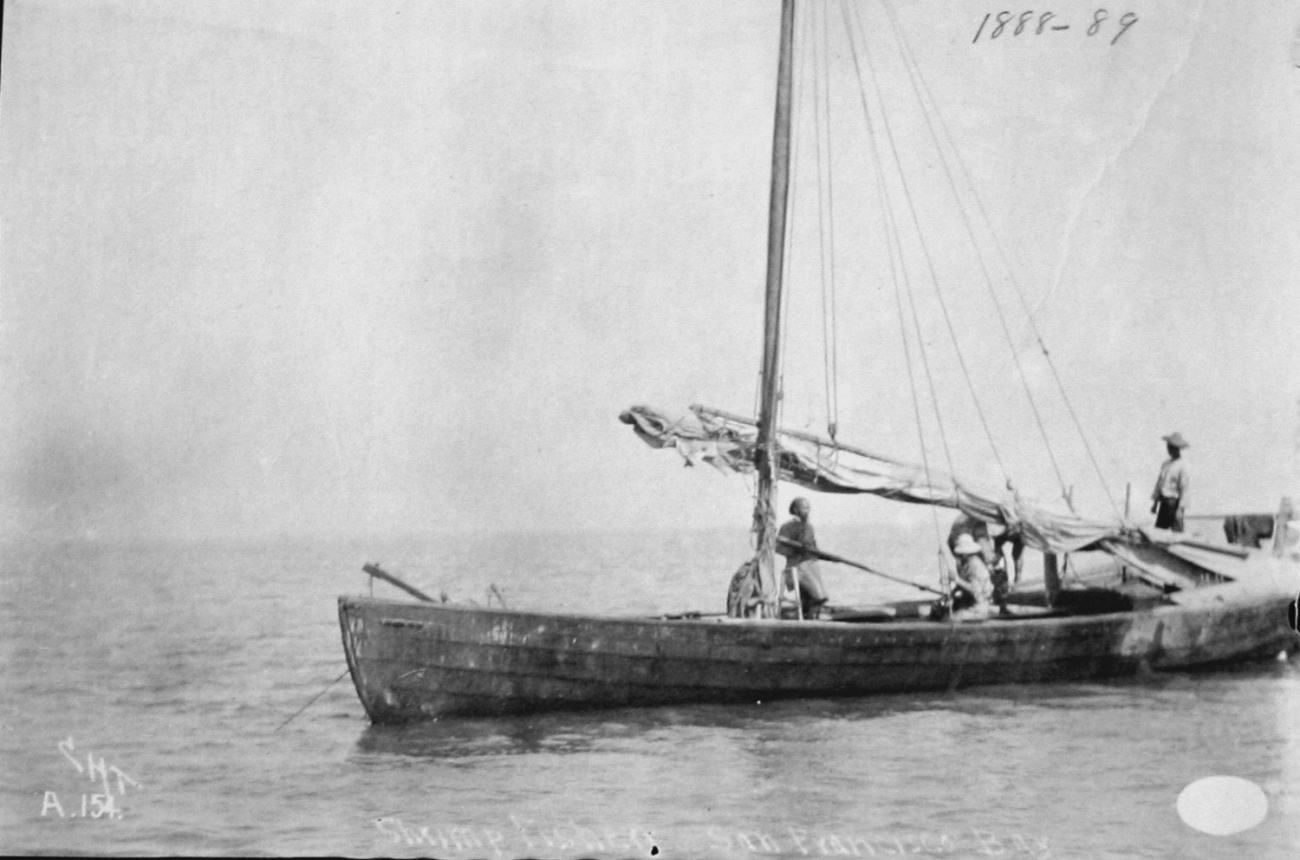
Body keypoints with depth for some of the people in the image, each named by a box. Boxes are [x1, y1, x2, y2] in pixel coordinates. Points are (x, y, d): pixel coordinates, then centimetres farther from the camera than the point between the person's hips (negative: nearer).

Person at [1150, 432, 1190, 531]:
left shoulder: (1182, 465, -10)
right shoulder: (1166, 464, 13)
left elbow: (1184, 489, -12)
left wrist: (1181, 509, -15)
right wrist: (1155, 502, 18)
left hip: (1174, 503, -7)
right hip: (1164, 502, 7)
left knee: (1176, 530, -7)